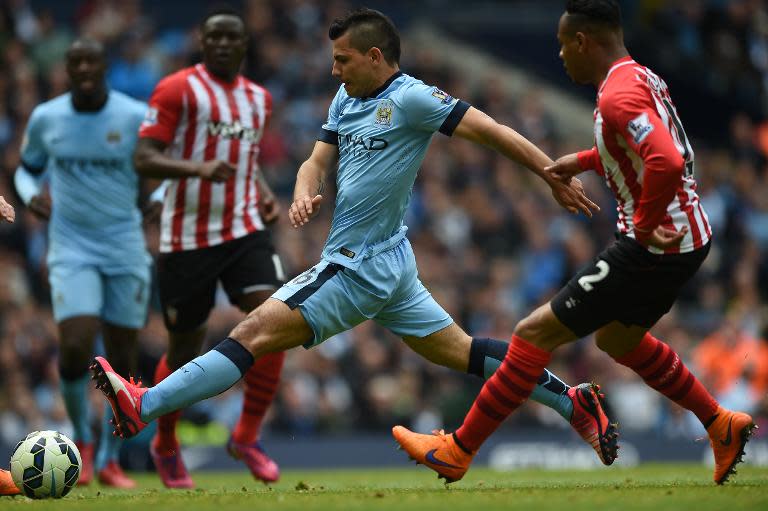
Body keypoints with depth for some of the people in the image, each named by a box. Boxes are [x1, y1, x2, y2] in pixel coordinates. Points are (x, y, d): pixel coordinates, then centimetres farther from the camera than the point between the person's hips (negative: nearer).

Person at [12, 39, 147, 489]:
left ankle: (111, 460, 21)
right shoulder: (45, 119, 0)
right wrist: (31, 194, -4)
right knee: (75, 347, -17)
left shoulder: (136, 117, -6)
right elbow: (28, 169, 16)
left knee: (124, 359, 4)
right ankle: (83, 440, 9)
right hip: (72, 249, 0)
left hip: (127, 249, 0)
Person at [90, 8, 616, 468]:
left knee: (254, 333, -12)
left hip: (360, 269, -10)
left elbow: (492, 131, -14)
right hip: (388, 261, 10)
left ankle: (144, 405, -15)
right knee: (460, 351, 14)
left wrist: (555, 176, -15)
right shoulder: (347, 99, 12)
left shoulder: (412, 98, -14)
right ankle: (572, 401, 17)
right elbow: (317, 161, 13)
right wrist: (304, 195, -11)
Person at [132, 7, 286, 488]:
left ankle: (247, 436, -5)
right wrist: (198, 169, -29)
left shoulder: (259, 99, 13)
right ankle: (165, 445, 28)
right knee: (185, 349, 5)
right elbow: (144, 159, -13)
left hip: (246, 231, 4)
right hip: (188, 237, -4)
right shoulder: (178, 89, -7)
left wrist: (266, 195, 9)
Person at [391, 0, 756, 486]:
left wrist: (644, 225, -22)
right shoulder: (643, 77, 9)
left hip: (654, 247, -10)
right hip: (689, 239, 10)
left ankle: (459, 450, 4)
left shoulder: (618, 95, -21)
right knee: (617, 338, 31)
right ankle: (722, 424, 31)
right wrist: (583, 161, 24)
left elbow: (668, 164, -35)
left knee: (536, 332, -3)